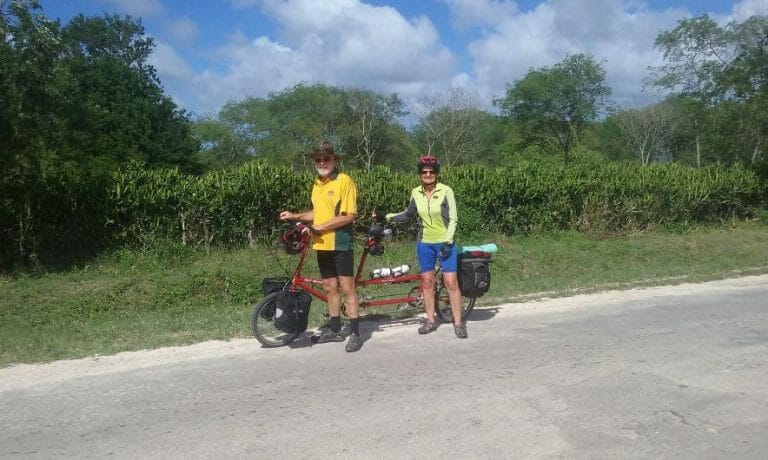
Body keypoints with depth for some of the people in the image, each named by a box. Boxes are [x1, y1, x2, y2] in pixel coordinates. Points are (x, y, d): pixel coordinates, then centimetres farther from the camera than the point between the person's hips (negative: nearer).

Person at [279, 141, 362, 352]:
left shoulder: (344, 180, -11)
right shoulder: (317, 183, 13)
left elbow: (348, 216, -18)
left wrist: (319, 228, -17)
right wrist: (295, 216, 10)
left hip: (340, 244, -7)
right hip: (322, 245, 8)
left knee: (347, 288, -3)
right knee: (329, 287, 13)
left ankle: (355, 333, 5)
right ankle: (335, 330, 25)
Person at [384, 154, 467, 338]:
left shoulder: (446, 191, -10)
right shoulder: (416, 193, 2)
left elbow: (453, 218, -9)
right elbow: (408, 214, 14)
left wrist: (448, 242, -15)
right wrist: (390, 217, 2)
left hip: (445, 243, -4)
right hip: (425, 244, 4)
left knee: (451, 282, -5)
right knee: (427, 282, 8)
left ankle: (458, 323, 3)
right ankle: (430, 320, 19)